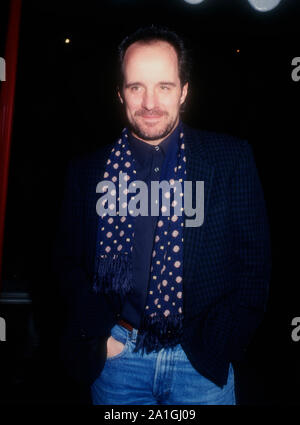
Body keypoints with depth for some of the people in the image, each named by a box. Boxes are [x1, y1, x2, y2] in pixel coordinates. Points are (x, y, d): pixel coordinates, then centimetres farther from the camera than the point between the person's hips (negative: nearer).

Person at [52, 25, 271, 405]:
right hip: (116, 358, 1)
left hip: (202, 361, 0)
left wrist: (219, 343, -8)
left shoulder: (231, 159, -4)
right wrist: (97, 334, -6)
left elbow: (253, 260, -2)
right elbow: (68, 262, 7)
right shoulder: (87, 171, 0)